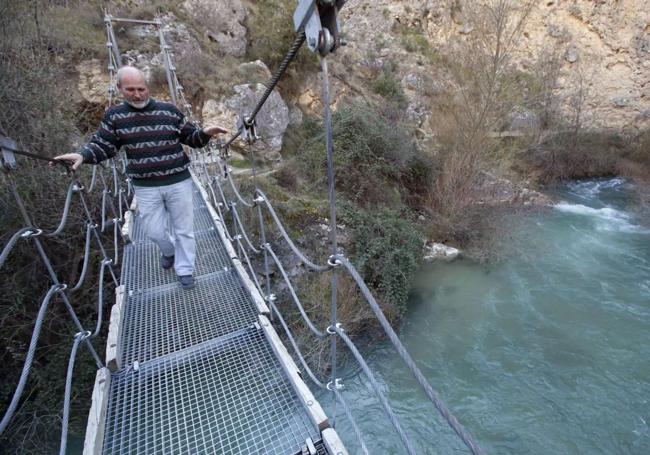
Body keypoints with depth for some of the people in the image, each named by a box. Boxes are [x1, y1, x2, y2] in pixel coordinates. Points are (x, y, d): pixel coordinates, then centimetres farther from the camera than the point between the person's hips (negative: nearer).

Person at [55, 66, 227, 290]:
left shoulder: (169, 110, 0)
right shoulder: (114, 116, 2)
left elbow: (191, 137, 5)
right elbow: (102, 145, 4)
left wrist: (205, 133, -16)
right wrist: (83, 155, -16)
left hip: (179, 182, -1)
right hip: (146, 187, 1)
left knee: (183, 229, 6)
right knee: (154, 231, 11)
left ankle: (185, 269, 23)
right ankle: (169, 251, 45)